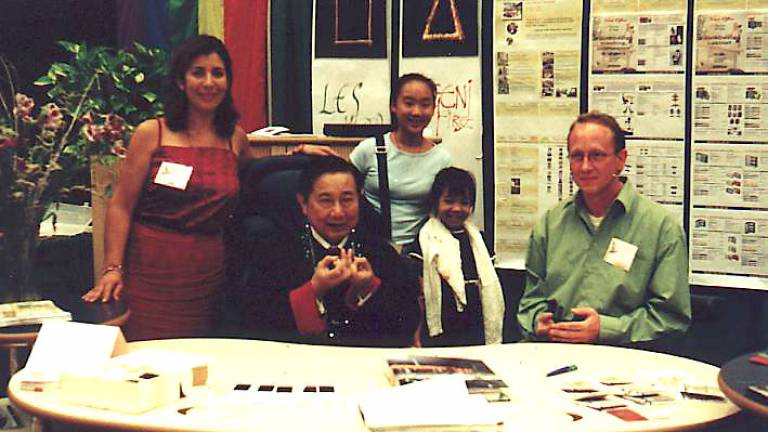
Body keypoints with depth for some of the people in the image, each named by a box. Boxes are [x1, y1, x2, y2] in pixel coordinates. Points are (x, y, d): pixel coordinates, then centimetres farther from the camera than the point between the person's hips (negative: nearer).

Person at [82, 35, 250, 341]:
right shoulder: (151, 134, 0)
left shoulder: (236, 139, 10)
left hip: (209, 279, 3)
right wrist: (113, 269, -10)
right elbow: (121, 206, -2)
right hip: (151, 276, -2)